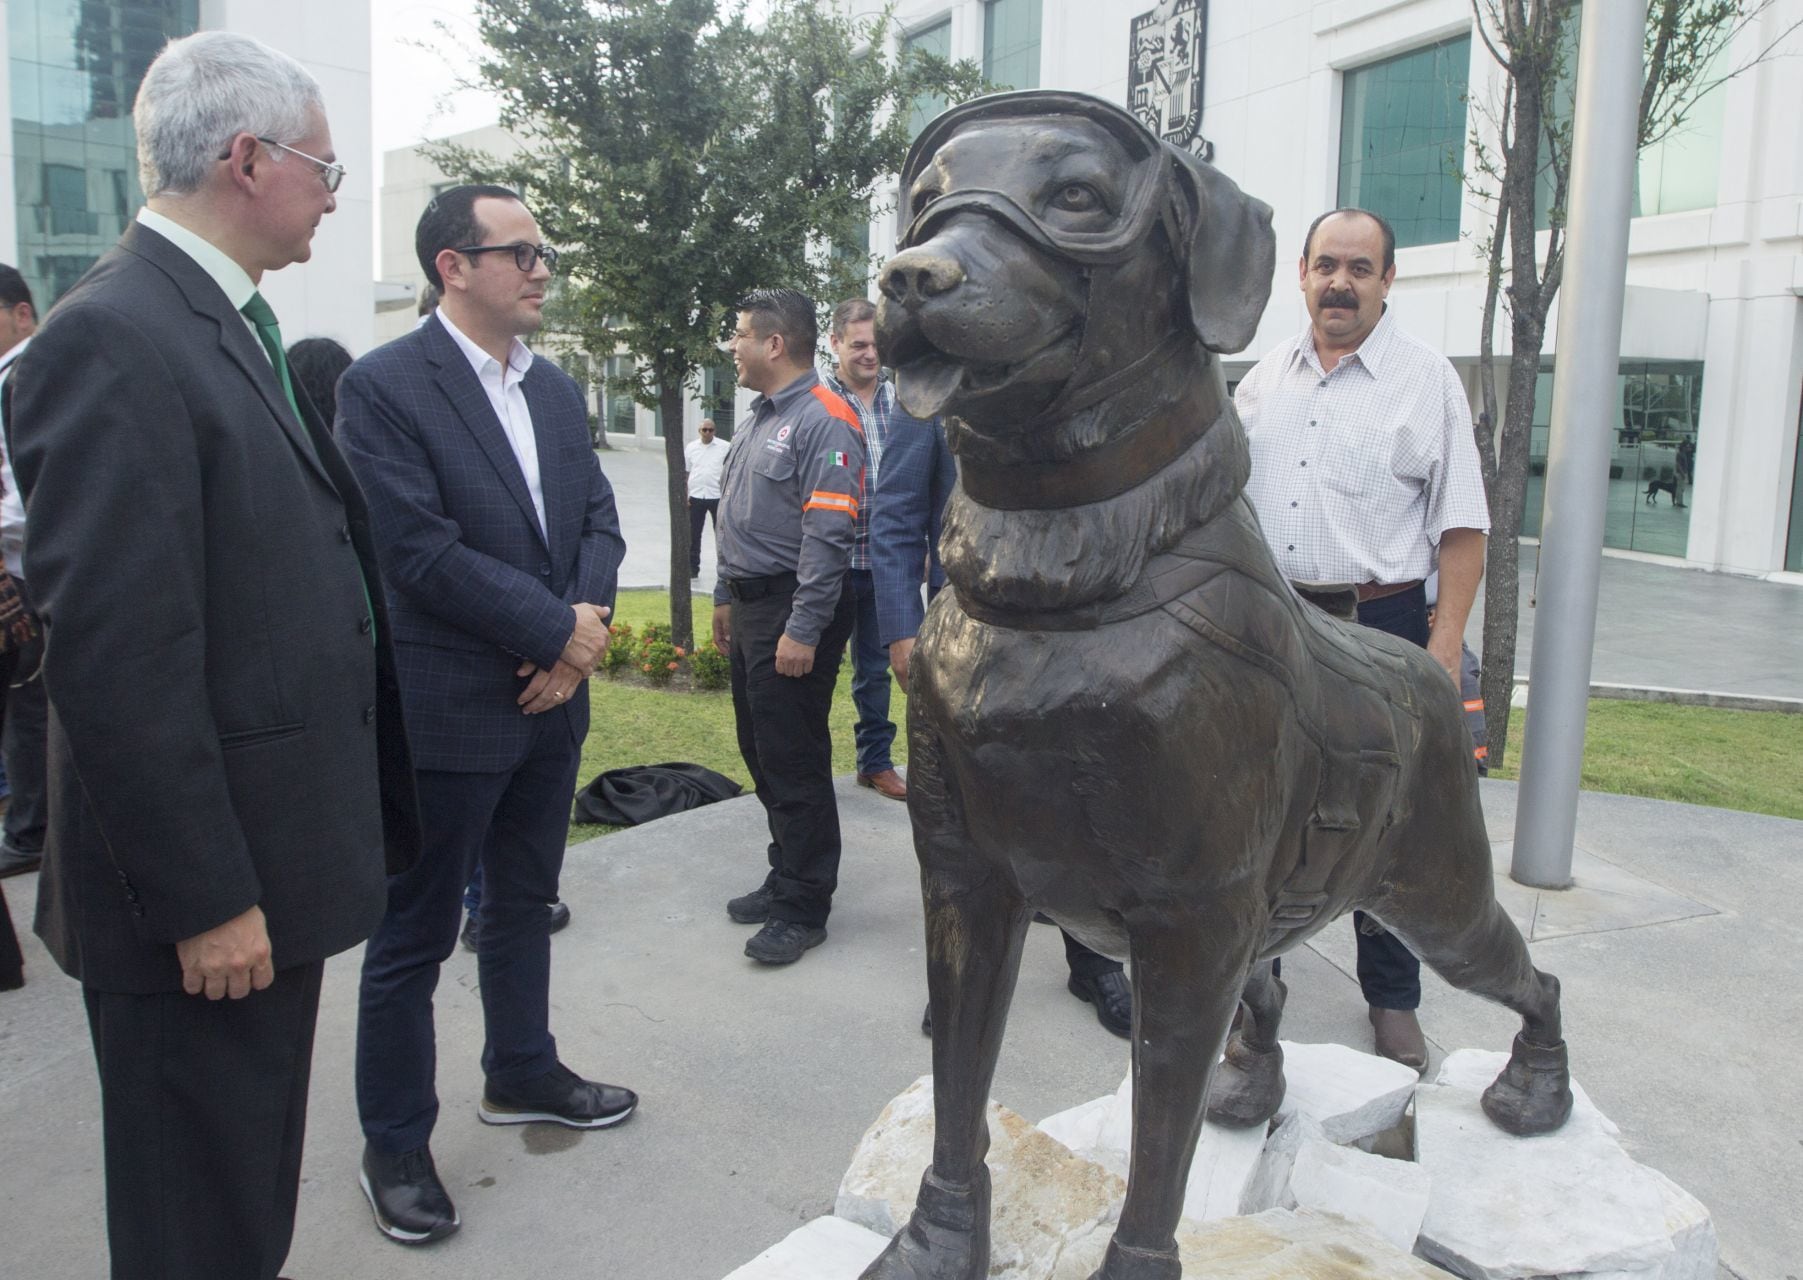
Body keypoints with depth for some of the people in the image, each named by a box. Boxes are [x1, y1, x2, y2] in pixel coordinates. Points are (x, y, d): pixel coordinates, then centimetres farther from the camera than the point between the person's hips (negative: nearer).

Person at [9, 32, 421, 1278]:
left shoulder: (240, 329, 11)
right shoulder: (112, 340, -19)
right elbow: (115, 659, -23)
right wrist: (205, 901, -19)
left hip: (271, 863, 9)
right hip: (205, 898, -9)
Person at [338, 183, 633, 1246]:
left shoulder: (558, 389, 10)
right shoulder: (384, 387, -13)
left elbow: (598, 518, 8)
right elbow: (423, 553, -20)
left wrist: (587, 622, -10)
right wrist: (560, 629, -16)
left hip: (551, 699, 7)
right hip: (447, 711, -7)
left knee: (524, 903, 22)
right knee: (414, 939, 6)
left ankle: (522, 1074, 41)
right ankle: (396, 1147, 23)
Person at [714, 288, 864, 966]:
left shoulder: (824, 420, -16)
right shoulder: (761, 416, 16)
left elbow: (828, 534, -22)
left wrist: (803, 630, -24)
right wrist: (727, 596, 23)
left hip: (793, 611, -10)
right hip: (751, 606, 10)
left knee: (794, 762, -2)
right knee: (762, 751, 16)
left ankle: (803, 907, 10)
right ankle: (787, 877, 30)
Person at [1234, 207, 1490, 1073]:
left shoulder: (1428, 379, -3)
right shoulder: (1263, 381, 10)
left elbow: (1461, 523, -6)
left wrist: (1447, 639, -14)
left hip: (1380, 623, -4)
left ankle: (1392, 1000, 19)